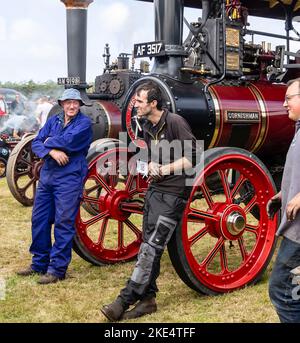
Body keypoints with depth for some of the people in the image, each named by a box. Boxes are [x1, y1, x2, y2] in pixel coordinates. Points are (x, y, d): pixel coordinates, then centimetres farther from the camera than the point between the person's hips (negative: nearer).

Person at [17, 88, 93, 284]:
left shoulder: (84, 123, -4)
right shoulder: (53, 121, 14)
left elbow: (69, 141, -20)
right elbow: (36, 143, 5)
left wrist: (49, 141, -3)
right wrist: (52, 151, -14)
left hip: (70, 178, -6)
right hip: (47, 175, 7)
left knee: (64, 224, -4)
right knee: (39, 220, 9)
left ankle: (57, 269, 3)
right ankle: (39, 264, 23)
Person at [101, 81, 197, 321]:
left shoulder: (175, 122, -12)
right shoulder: (148, 127, 13)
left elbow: (193, 157, -16)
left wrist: (165, 169, -21)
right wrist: (151, 165, 1)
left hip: (172, 193, -9)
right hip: (154, 189, 9)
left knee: (151, 248, -8)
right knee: (148, 247, 10)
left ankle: (124, 301, -6)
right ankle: (147, 298, 19)